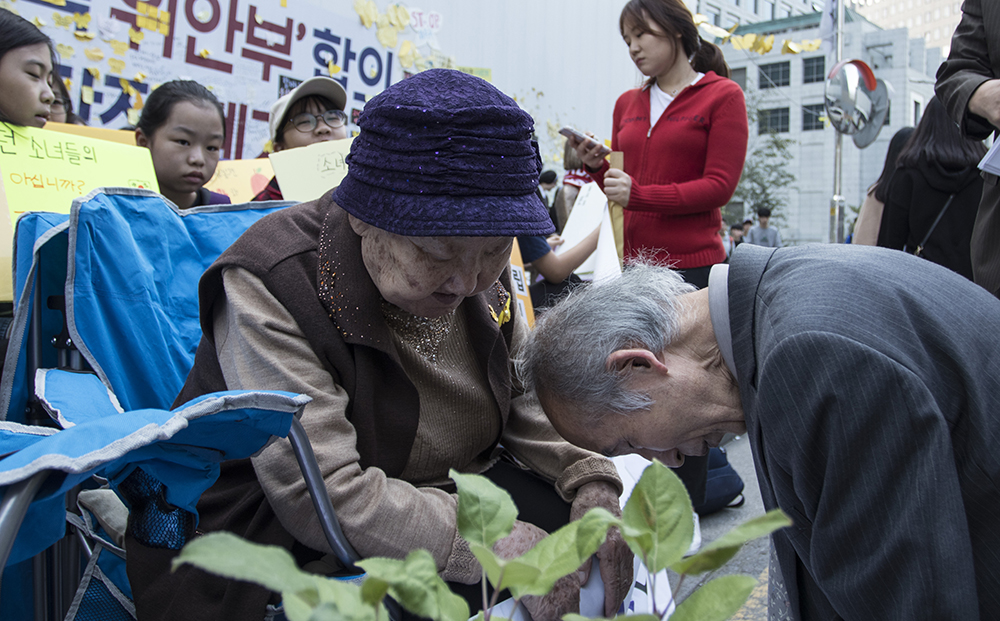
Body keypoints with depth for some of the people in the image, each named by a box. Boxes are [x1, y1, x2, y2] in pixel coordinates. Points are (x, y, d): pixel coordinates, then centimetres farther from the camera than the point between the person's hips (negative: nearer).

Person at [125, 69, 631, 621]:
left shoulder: (481, 270, -4)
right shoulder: (268, 287, -25)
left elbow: (526, 396, 4)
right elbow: (325, 497, -30)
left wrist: (588, 477, -14)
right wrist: (502, 546, -33)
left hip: (444, 489, 6)